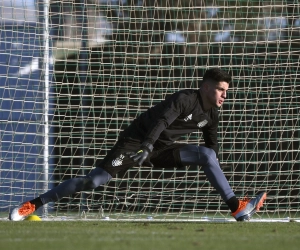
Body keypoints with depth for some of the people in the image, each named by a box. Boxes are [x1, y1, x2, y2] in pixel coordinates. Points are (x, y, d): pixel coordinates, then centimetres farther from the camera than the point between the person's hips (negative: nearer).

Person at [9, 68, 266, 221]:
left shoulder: (211, 114, 4)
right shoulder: (184, 99, -20)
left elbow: (213, 146, 14)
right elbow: (160, 121, -34)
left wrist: (218, 179, 10)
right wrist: (147, 147, -47)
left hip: (163, 149, 7)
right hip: (137, 141, -7)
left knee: (207, 154, -13)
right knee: (95, 180, -15)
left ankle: (237, 208, -16)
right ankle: (34, 204, -9)